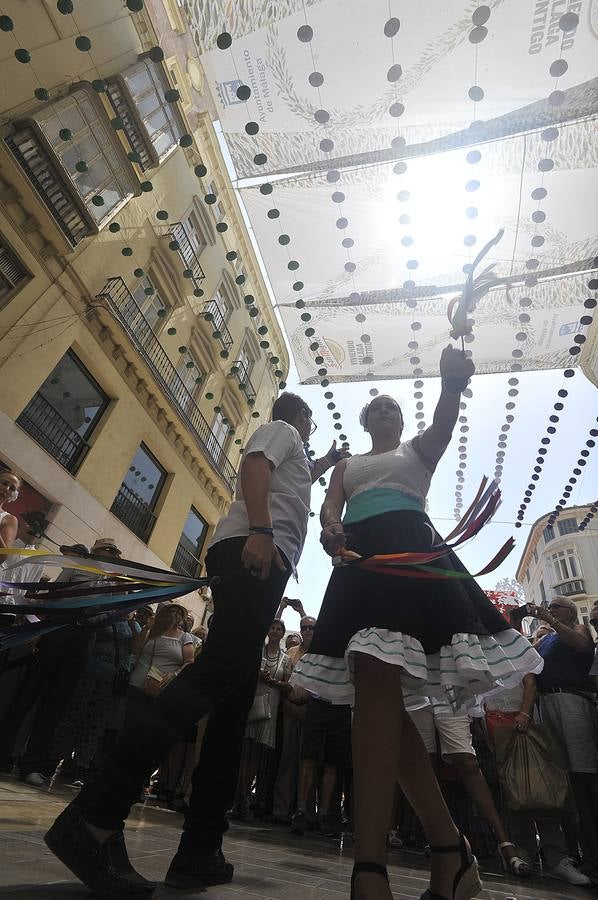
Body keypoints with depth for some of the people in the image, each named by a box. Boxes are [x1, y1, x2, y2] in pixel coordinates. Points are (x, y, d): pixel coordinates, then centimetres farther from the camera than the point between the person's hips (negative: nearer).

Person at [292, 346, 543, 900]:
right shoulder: (347, 464, 31)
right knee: (378, 693, -3)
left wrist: (452, 385, -22)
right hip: (360, 559, 5)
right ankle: (450, 850, 9)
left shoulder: (418, 450, 23)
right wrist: (329, 528, -12)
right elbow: (329, 506, 13)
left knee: (376, 679, -23)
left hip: (410, 550, -5)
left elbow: (443, 427, -1)